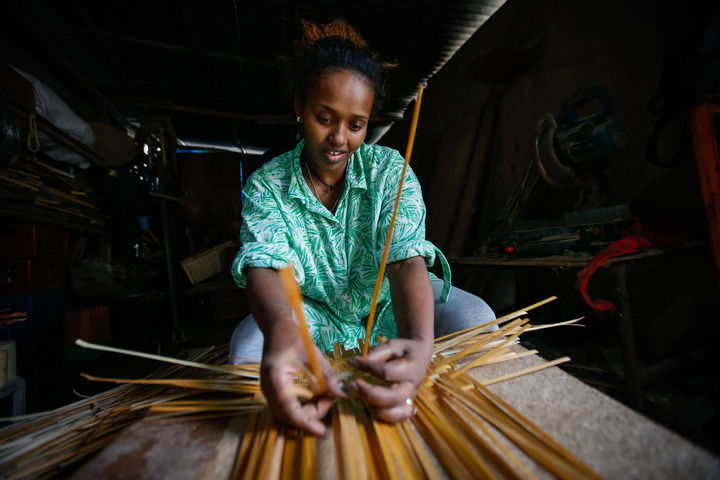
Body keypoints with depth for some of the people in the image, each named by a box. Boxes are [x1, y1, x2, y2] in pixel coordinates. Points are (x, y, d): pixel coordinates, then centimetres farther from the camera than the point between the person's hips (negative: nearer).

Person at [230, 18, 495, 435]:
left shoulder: (388, 168, -14)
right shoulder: (266, 185, -12)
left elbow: (406, 260, -28)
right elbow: (264, 265, -29)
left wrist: (419, 342, -49)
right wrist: (280, 330, -54)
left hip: (391, 303, 1)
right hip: (313, 312, 0)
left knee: (476, 320, -23)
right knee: (248, 347, -28)